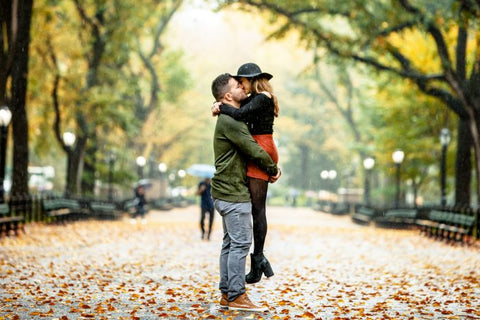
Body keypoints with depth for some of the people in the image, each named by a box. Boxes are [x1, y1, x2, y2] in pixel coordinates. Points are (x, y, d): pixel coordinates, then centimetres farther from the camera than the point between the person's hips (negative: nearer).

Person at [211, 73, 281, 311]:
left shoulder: (231, 119, 17)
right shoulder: (230, 121, -16)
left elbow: (252, 147, 21)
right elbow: (254, 151, -18)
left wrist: (270, 166, 7)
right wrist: (273, 169, -2)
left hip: (227, 192, 11)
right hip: (233, 193, -11)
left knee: (231, 243, 12)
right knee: (240, 243, -8)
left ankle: (227, 294, 16)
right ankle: (236, 296, -6)